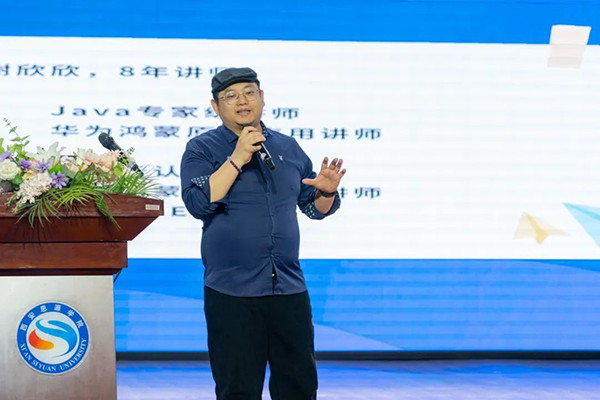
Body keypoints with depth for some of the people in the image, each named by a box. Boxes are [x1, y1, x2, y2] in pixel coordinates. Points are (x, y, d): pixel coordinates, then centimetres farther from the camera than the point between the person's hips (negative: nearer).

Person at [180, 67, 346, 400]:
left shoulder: (287, 148, 13)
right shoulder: (202, 149, 1)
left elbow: (316, 209, 19)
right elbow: (199, 203, -15)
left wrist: (327, 192, -4)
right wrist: (237, 159, -17)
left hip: (289, 290, 4)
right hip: (231, 294, -4)